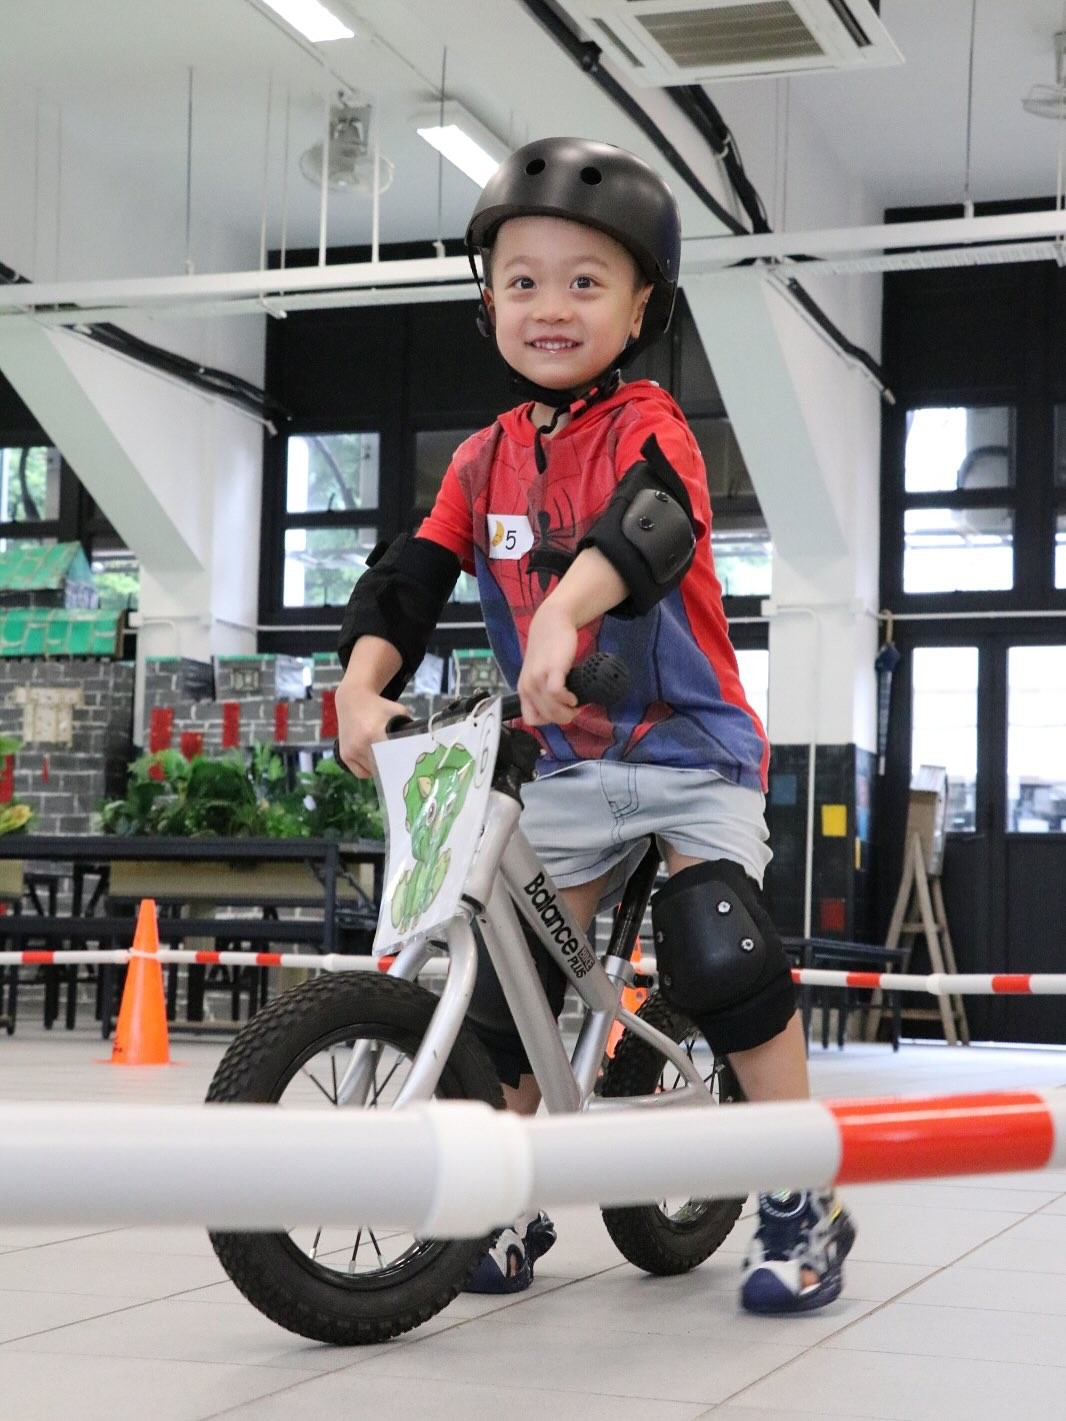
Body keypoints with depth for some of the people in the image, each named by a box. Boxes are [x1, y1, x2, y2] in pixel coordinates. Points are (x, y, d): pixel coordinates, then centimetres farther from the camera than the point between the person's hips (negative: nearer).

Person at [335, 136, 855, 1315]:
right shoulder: (484, 459, 5)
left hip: (692, 748, -5)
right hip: (572, 764, 5)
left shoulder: (646, 424, -11)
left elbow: (650, 525, -34)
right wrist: (362, 685, -19)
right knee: (505, 976, 1)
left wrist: (560, 612, -52)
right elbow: (407, 578, 1)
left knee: (722, 953, -21)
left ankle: (804, 1206, -5)